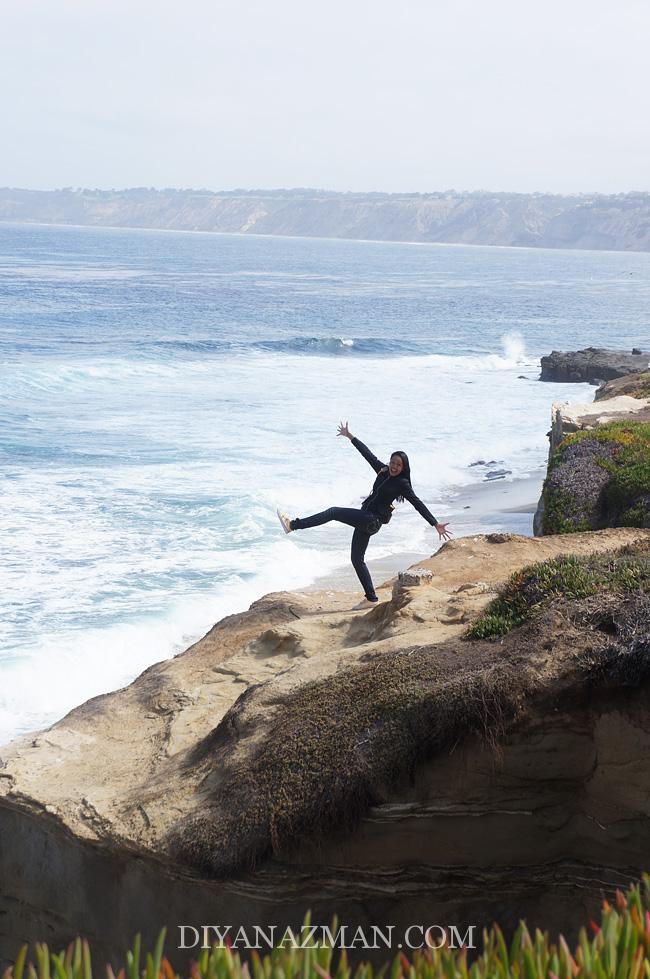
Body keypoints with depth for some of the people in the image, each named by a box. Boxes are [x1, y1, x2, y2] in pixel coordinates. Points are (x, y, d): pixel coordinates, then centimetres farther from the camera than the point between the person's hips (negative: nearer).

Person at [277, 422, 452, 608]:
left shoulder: (402, 484, -9)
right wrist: (350, 437, 23)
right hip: (365, 520, 8)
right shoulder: (383, 471, 9)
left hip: (372, 521, -8)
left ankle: (292, 525, -13)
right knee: (357, 558, 10)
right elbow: (368, 454, 18)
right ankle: (371, 598, 13)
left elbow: (419, 505, -10)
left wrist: (436, 524, -14)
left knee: (333, 512, -15)